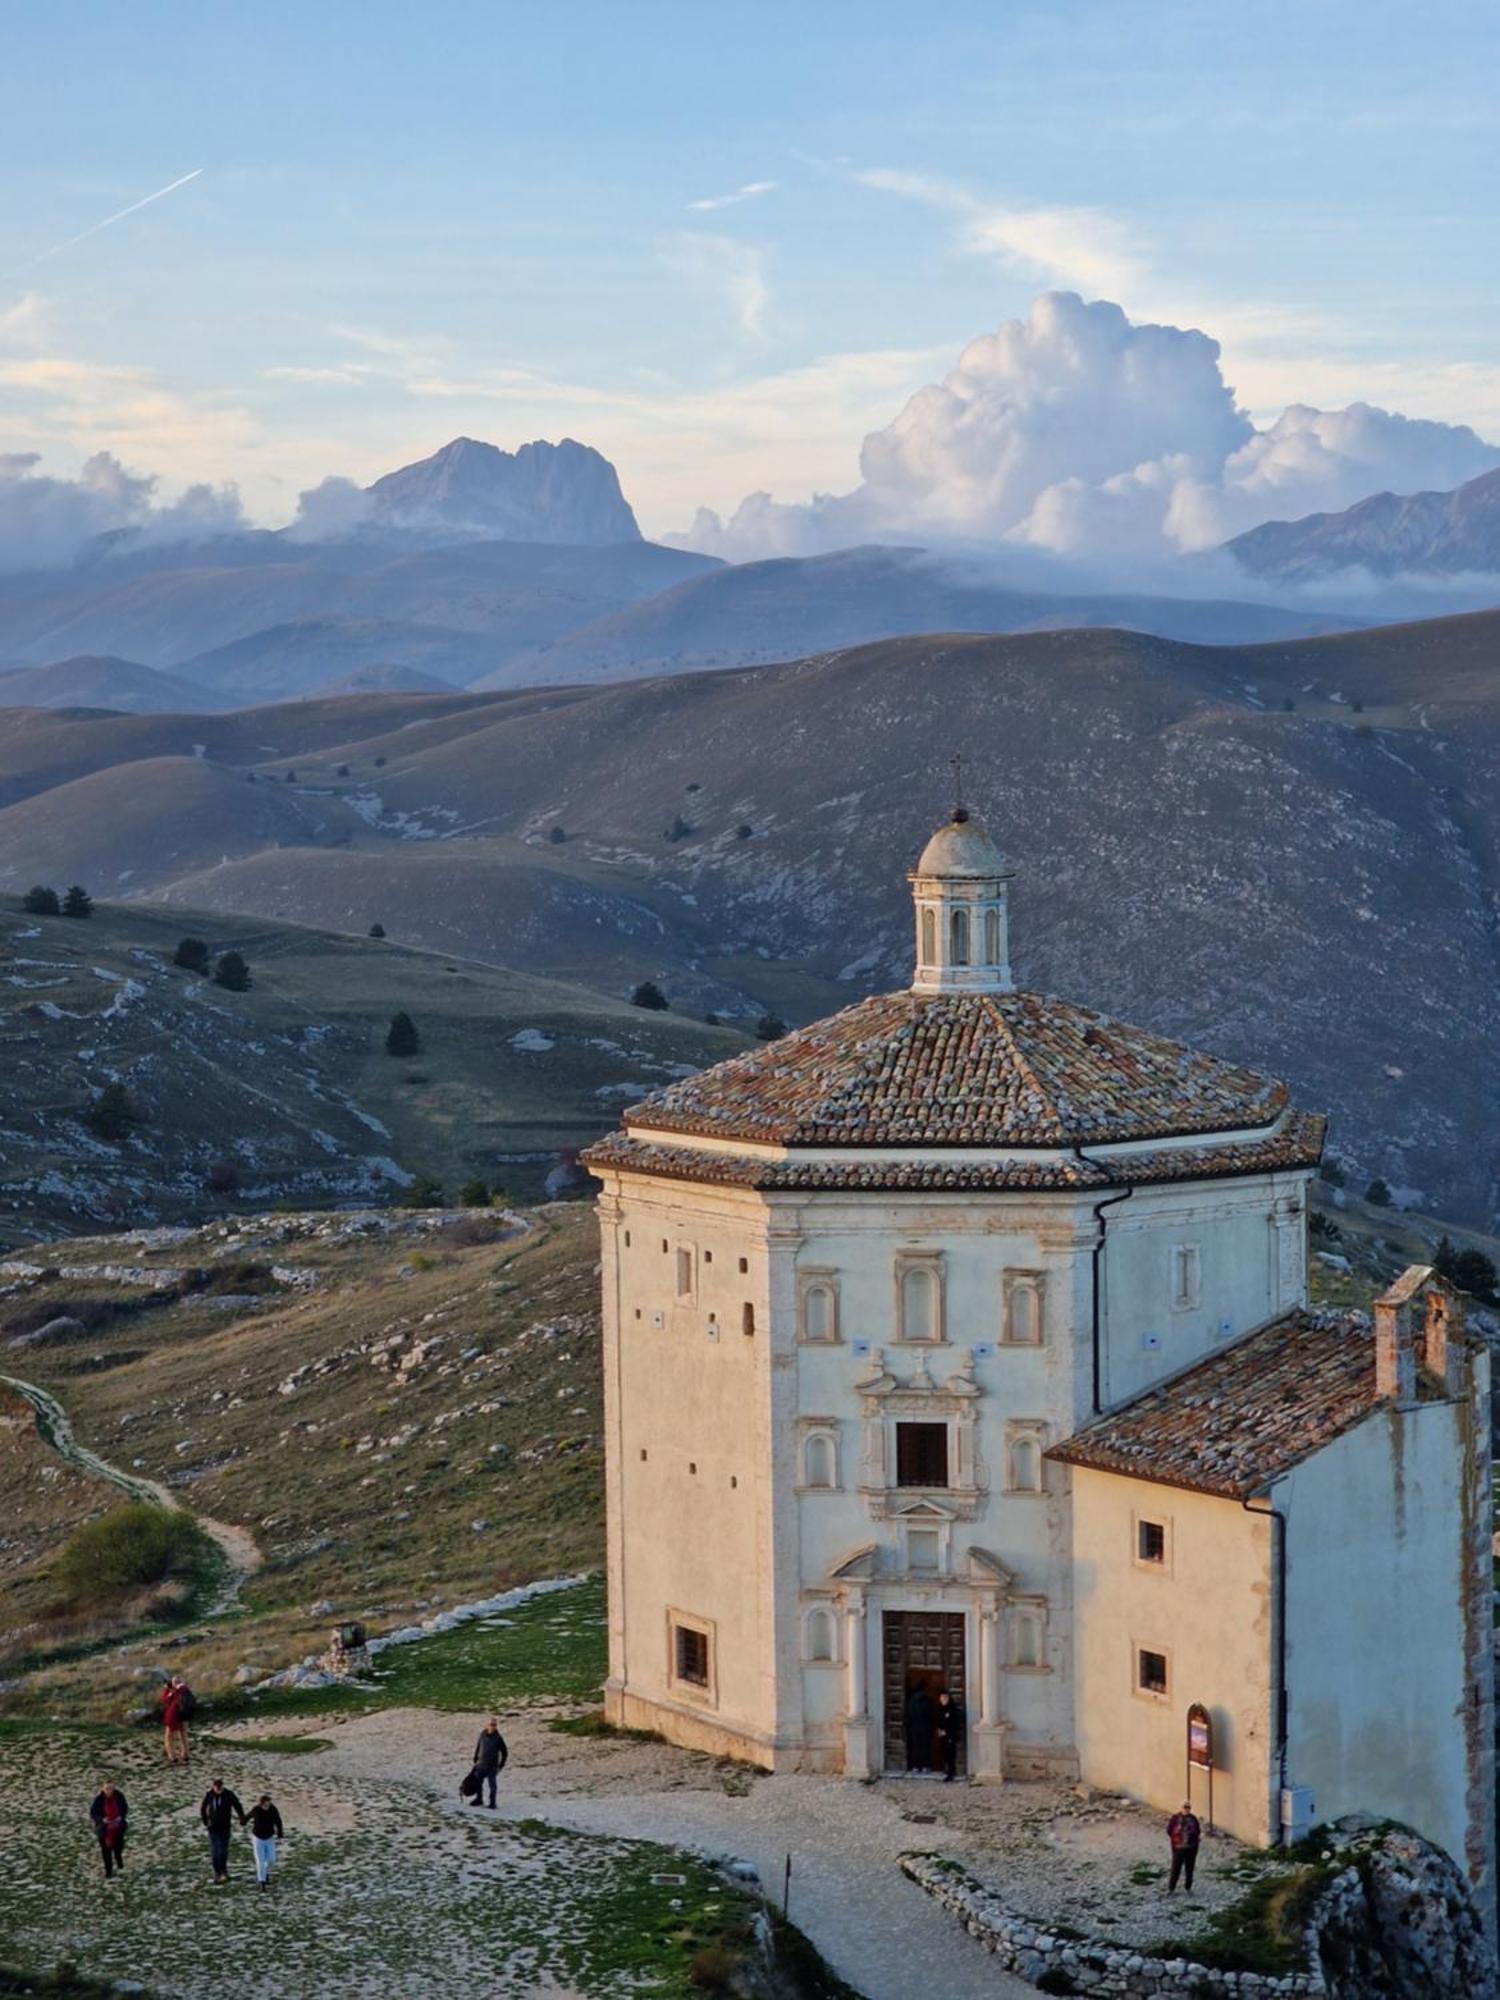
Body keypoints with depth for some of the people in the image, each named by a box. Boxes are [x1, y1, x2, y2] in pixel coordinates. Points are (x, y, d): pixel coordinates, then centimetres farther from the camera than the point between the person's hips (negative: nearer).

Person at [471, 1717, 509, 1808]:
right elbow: (477, 1748, 11)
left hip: (492, 1766, -4)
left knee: (492, 1785, 0)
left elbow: (505, 1753, -2)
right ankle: (478, 1799, 28)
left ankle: (492, 1803, 8)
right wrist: (475, 1760, 11)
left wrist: (501, 1766, -2)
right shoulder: (482, 1735, 0)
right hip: (481, 1765, 4)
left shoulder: (498, 1738, -9)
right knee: (477, 1783, 11)